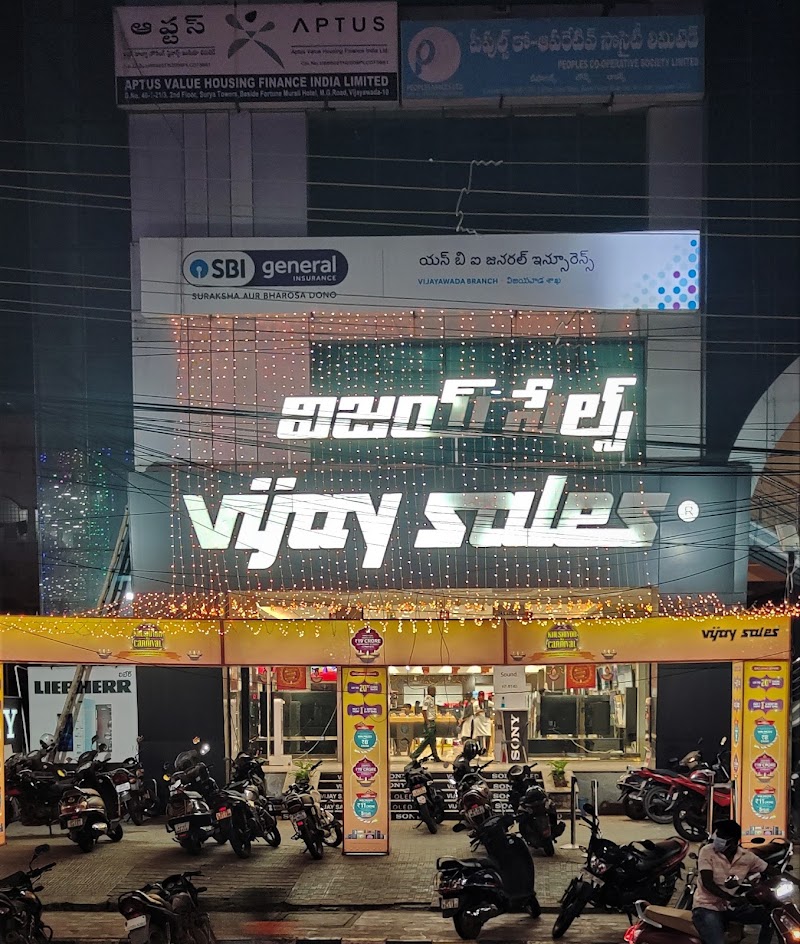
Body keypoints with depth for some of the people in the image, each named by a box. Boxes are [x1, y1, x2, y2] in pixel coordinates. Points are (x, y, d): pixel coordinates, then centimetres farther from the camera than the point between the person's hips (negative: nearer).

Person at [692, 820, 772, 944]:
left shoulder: (746, 857, -2)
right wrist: (730, 898, -35)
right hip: (707, 907, -5)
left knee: (769, 917, -6)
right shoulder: (707, 851, -14)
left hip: (732, 906, 5)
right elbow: (707, 883, -21)